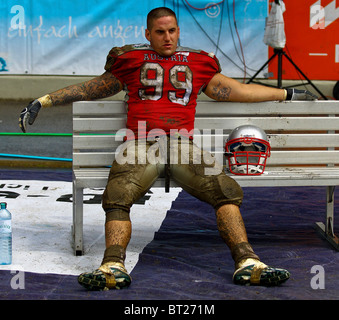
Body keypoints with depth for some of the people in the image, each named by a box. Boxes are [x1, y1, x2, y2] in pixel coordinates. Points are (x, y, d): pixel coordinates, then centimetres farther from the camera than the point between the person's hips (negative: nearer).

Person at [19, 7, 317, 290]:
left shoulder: (198, 63, 24)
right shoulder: (131, 60, 21)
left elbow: (236, 90, 29)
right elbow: (89, 89, 26)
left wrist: (286, 93, 32)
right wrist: (42, 102, 23)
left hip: (183, 148, 1)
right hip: (140, 146, -1)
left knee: (227, 190, -22)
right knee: (117, 196, -29)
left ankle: (248, 263, -25)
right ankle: (113, 267, -37)